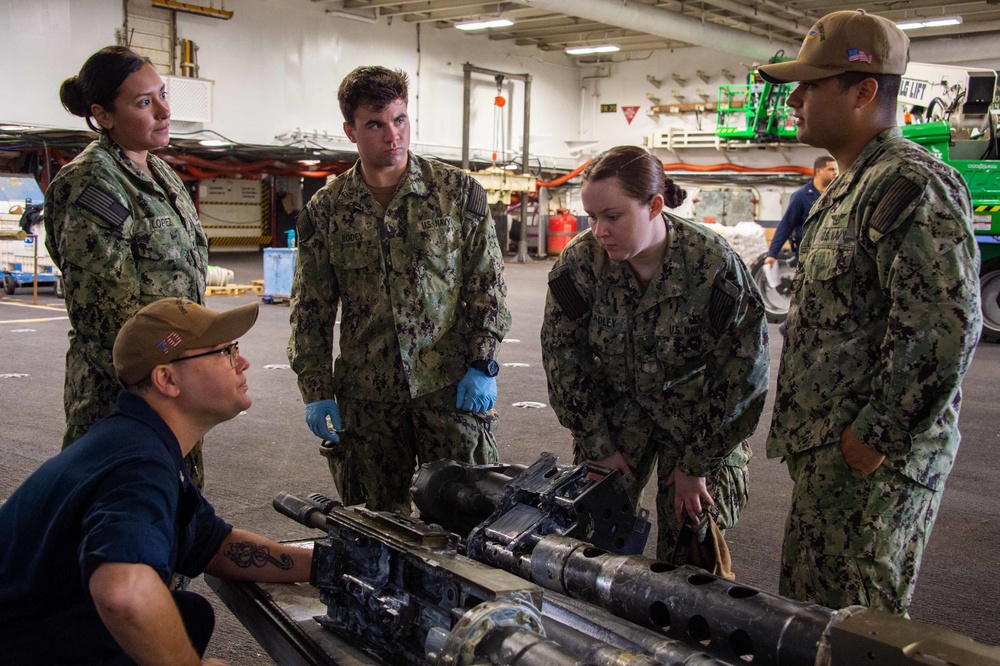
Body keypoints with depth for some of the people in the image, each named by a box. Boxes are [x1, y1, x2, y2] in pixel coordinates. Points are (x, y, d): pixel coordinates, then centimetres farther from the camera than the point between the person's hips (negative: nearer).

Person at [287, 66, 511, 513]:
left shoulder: (459, 191, 1)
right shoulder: (325, 211, 5)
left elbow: (489, 283, 1)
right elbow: (311, 310, 8)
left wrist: (482, 364, -5)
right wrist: (316, 391, 3)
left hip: (450, 385, -1)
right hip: (366, 393, 2)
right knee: (377, 521, 9)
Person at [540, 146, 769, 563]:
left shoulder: (714, 264, -24)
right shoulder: (580, 260, -17)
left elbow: (742, 376, -16)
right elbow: (563, 356, -6)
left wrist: (696, 466, -11)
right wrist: (598, 447, -5)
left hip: (696, 417, -2)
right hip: (616, 407, 2)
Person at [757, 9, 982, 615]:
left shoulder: (910, 187, -18)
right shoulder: (851, 188, 16)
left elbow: (946, 327, -27)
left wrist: (876, 438, -21)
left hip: (869, 459, -10)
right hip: (825, 453, 10)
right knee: (807, 608, 20)